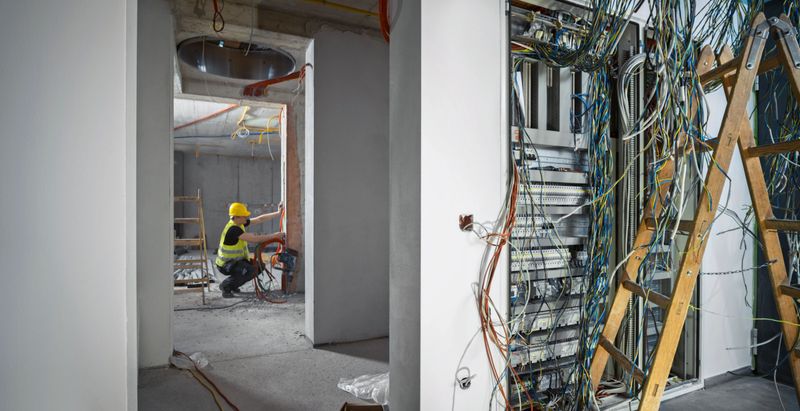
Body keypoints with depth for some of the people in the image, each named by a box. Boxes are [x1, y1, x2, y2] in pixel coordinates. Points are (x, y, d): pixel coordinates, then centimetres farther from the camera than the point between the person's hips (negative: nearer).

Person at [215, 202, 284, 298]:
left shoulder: (240, 223, 0)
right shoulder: (233, 229, -27)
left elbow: (260, 219, 4)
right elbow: (255, 239, -31)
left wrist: (278, 213, 1)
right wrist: (274, 236, -26)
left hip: (235, 260, 10)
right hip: (225, 264, -10)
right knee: (250, 270, -29)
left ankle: (233, 285, 17)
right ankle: (225, 286, -8)